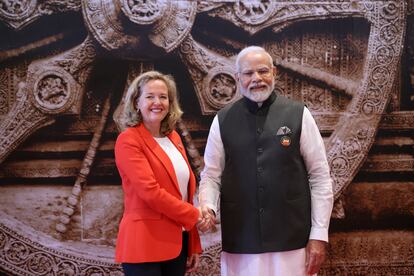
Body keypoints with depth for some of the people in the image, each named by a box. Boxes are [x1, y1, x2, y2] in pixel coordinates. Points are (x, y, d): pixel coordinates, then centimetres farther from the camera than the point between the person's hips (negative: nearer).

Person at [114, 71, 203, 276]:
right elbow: (150, 191, -19)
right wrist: (193, 215, -11)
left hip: (177, 242, 7)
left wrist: (194, 245, 12)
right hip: (144, 244, -7)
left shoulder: (173, 137, 12)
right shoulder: (129, 140, -10)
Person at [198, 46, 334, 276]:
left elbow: (320, 176, 0)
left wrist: (319, 234, -3)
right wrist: (207, 205, -13)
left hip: (293, 241, -1)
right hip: (240, 244, 2)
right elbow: (211, 174, 7)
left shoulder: (298, 114, -1)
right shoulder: (222, 120, 3)